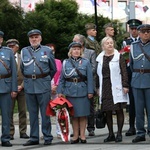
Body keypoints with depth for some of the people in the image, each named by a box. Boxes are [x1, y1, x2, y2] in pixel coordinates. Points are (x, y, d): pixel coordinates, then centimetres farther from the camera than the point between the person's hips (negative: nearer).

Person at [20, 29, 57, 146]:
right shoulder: (24, 51, 9)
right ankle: (34, 138, 12)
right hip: (29, 86, 2)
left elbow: (53, 69, 11)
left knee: (45, 113, -2)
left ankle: (48, 137, 5)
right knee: (32, 113, 7)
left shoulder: (47, 51, 4)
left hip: (43, 86, -2)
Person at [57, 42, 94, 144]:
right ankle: (75, 136, 12)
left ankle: (82, 135, 9)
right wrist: (60, 91, 2)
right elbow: (62, 78, 9)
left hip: (82, 92, -1)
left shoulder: (86, 62, 3)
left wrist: (90, 91, -6)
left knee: (83, 114, 1)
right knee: (73, 115, 5)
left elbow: (90, 78, 0)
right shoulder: (66, 63, 7)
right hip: (70, 92, 1)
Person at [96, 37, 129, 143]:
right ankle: (111, 134, 11)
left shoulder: (119, 57, 1)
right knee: (107, 112, 4)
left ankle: (119, 134, 4)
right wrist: (98, 88, 11)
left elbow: (124, 72, -4)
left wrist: (125, 85, -11)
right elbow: (98, 74, 15)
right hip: (105, 88, 4)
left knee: (119, 110, -1)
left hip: (116, 88, -4)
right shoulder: (100, 58, 12)